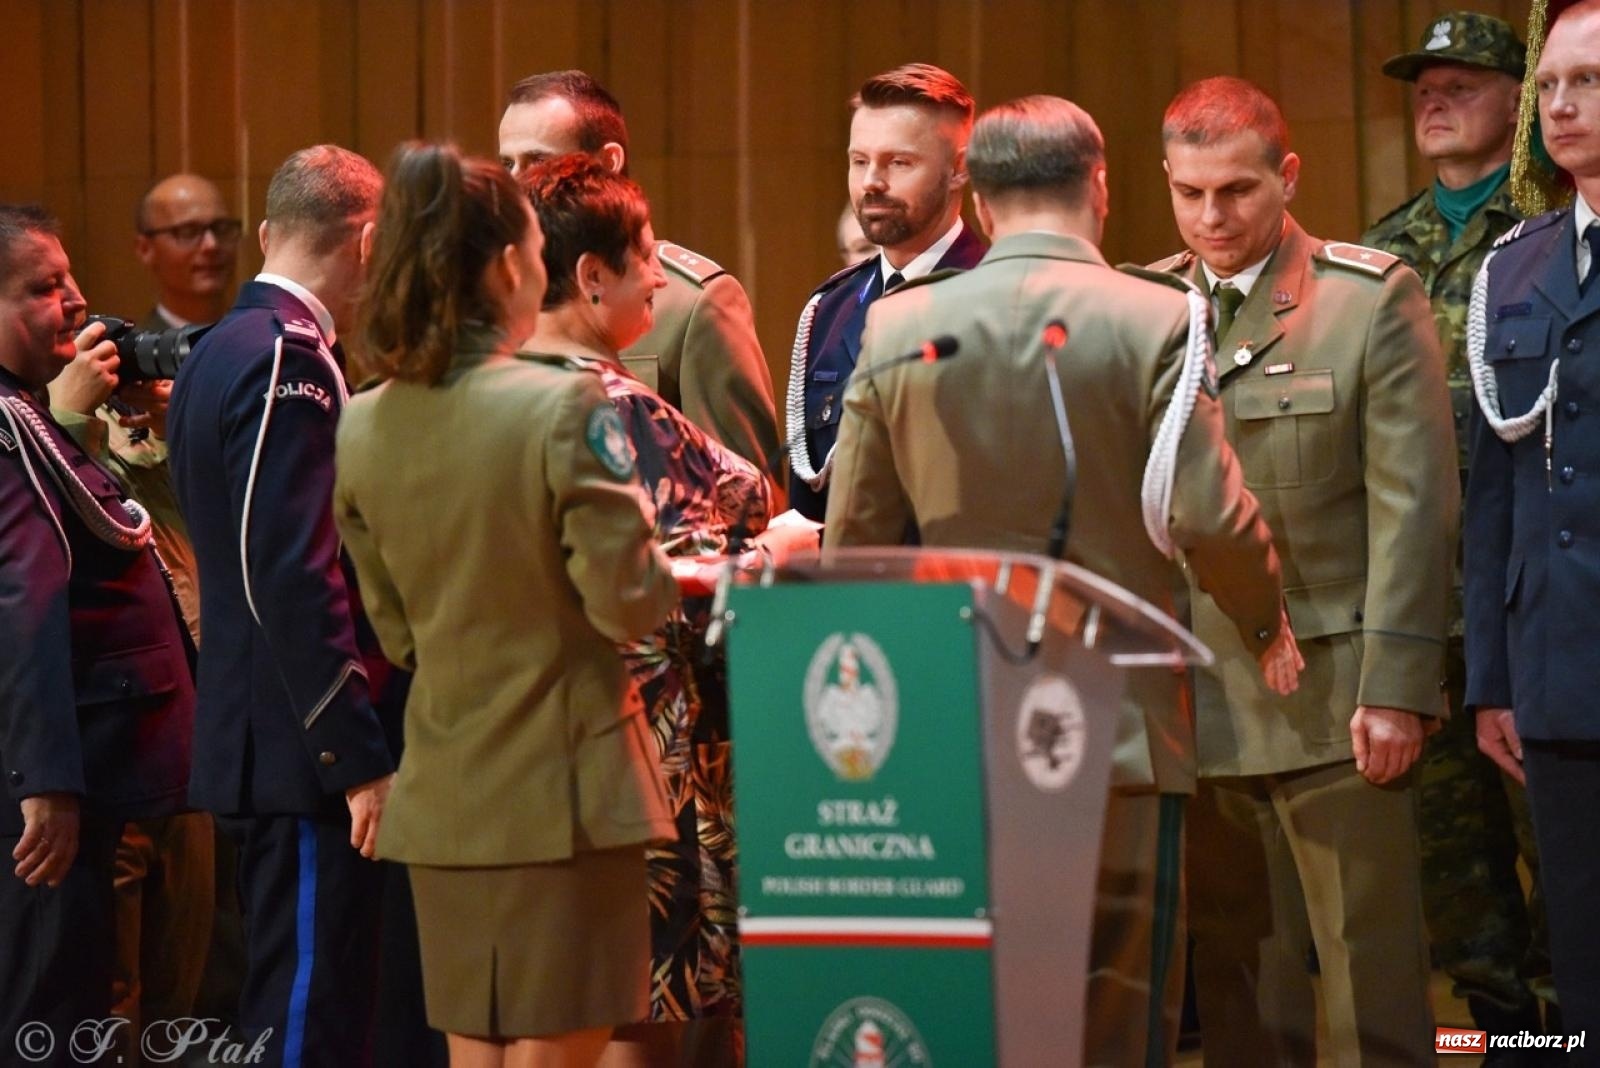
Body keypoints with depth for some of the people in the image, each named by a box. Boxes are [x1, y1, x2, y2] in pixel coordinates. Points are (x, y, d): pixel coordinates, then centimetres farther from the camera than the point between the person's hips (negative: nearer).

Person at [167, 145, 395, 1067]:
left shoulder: (221, 351, 15)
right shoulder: (292, 360, -15)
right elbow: (293, 574, -22)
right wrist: (361, 756, -20)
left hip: (249, 740, 10)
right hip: (307, 750, -10)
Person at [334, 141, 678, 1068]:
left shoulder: (365, 428, 2)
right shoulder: (565, 407, -15)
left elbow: (394, 630, 11)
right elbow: (626, 603, -14)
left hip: (444, 794, 5)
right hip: (562, 784, -5)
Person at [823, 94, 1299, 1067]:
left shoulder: (896, 329, 3)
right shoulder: (1155, 321, -7)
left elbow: (853, 536, 7)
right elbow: (1210, 518, -12)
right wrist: (1267, 624, 6)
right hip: (1120, 727, -3)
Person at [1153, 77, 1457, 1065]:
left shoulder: (1374, 299, -1)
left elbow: (1413, 503, -5)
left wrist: (1394, 687, -11)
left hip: (1331, 701, -3)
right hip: (1192, 707, 3)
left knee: (1371, 978, -1)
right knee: (1237, 982, 8)